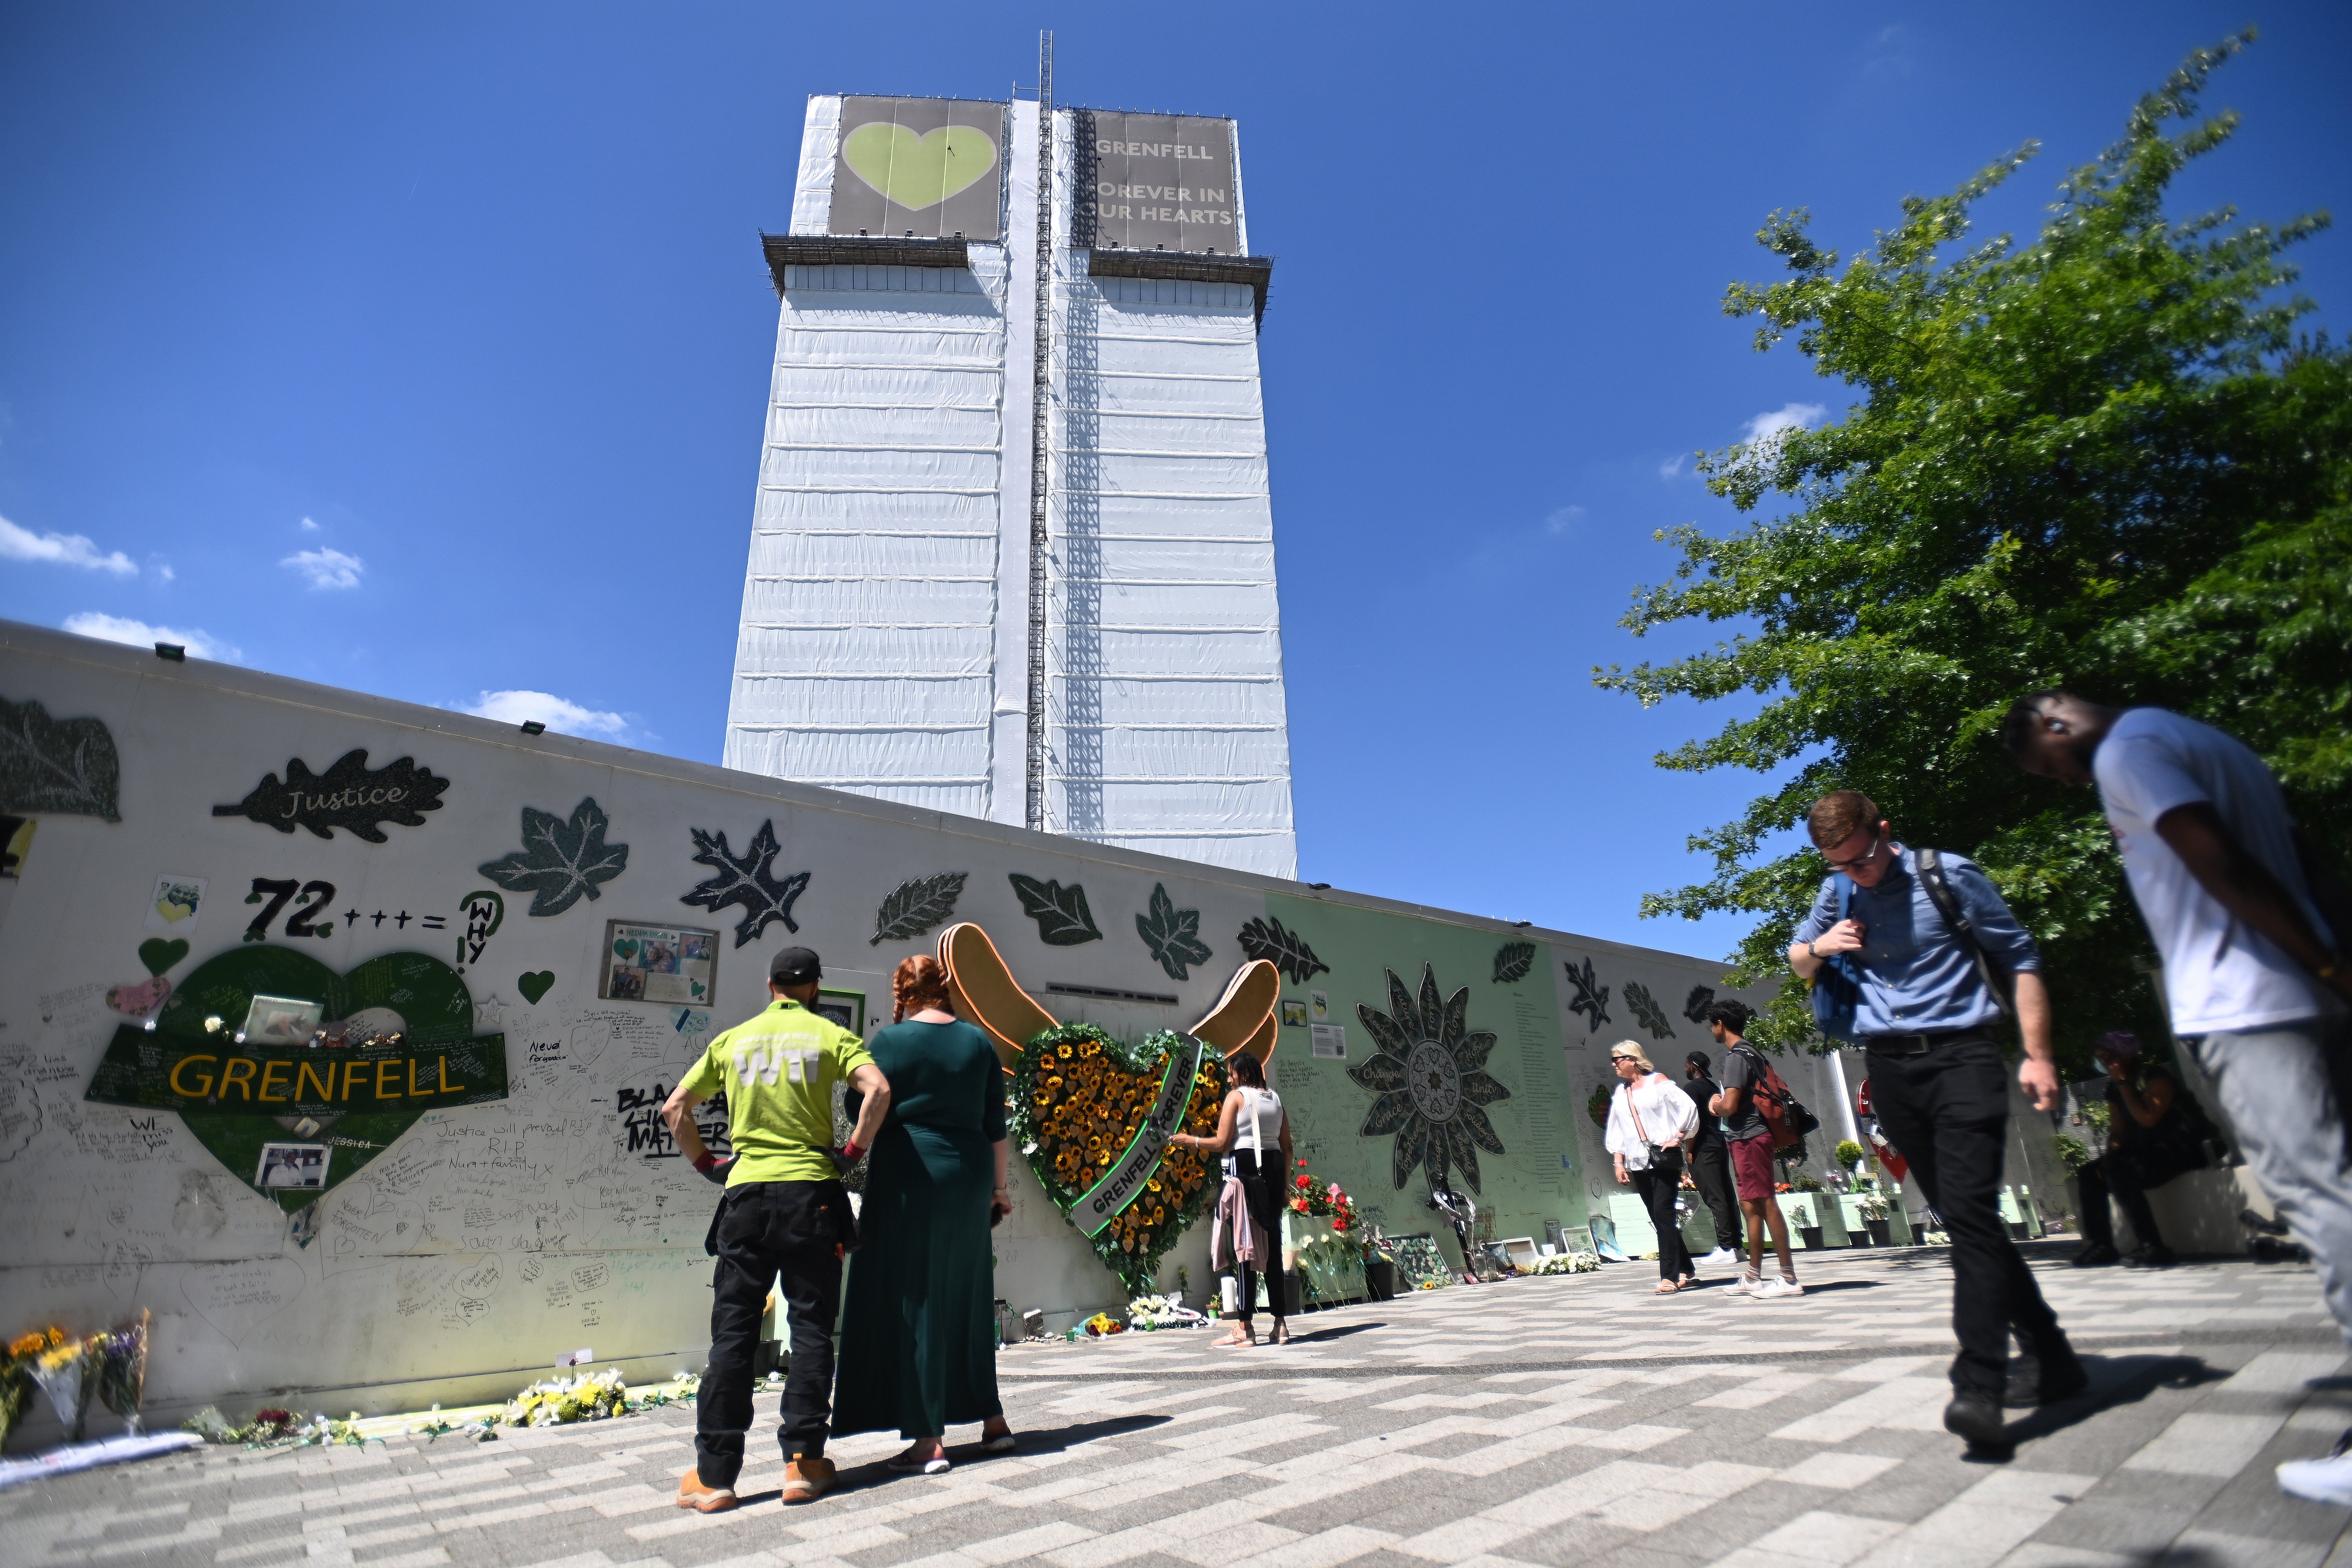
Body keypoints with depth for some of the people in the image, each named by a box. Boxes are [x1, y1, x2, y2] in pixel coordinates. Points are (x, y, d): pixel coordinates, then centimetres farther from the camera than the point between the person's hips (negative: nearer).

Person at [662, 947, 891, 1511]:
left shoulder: (732, 1040, 10)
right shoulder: (830, 1035, 0)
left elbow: (675, 1108, 11)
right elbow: (878, 1089, -15)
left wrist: (706, 1163, 16)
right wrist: (854, 1150, -5)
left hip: (746, 1193, 2)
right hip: (812, 1192, -2)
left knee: (732, 1333, 8)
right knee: (811, 1329, 7)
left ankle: (714, 1474, 10)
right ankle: (803, 1463, 10)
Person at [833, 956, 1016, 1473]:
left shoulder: (890, 1041, -7)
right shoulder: (978, 1042, 5)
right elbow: (996, 1125, 8)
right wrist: (997, 1187, 16)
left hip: (908, 1176, -5)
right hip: (969, 1179, 5)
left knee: (912, 1301, 4)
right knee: (967, 1299, 17)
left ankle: (928, 1441, 6)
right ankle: (993, 1420, 25)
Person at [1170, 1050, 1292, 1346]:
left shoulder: (1236, 1096, -3)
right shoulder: (1275, 1098, 15)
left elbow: (1222, 1143, -11)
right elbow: (1287, 1146, 14)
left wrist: (1190, 1140, 2)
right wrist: (1283, 1184, 20)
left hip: (1244, 1168, -6)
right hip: (1273, 1170, 6)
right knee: (1272, 1245, 10)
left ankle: (1245, 1327, -4)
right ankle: (1280, 1324, 12)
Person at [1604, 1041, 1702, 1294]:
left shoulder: (1657, 1081, 1)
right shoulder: (1620, 1092, 16)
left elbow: (1688, 1108, -7)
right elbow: (1616, 1131, 17)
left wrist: (1679, 1139, -8)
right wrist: (1619, 1162, 10)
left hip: (1664, 1157, -6)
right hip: (1638, 1162, 6)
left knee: (1663, 1213, -13)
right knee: (1659, 1218, 6)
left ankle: (1669, 1276, -12)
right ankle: (1686, 1271, 16)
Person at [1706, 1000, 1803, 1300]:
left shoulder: (1736, 1056, -15)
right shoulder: (1750, 1053, 16)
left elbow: (1729, 1106, -20)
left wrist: (1715, 1104, 1)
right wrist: (1720, 1099, 11)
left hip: (1748, 1138, -10)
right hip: (1749, 1137, 10)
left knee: (1766, 1203, -7)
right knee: (1750, 1206, 13)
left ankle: (1789, 1278, -5)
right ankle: (1753, 1277, 20)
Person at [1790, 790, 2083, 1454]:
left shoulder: (1949, 876, -5)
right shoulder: (1837, 894, 8)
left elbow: (2019, 957, 0)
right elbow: (1798, 958, 23)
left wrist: (2038, 1055, -6)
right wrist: (1820, 946, -2)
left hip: (1961, 1056, -5)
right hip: (1890, 1069, 5)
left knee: (1969, 1213, -16)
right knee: (1963, 1219, 11)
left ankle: (1979, 1390, -17)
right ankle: (2049, 1357, 25)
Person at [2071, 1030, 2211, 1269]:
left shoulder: (2156, 1076, -13)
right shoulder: (2114, 1088, 10)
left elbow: (2148, 1119, -26)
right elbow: (2118, 1131, 12)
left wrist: (2123, 1083, -21)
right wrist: (2109, 1156, -6)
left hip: (2183, 1151, -9)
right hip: (2146, 1153, 9)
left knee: (2118, 1170, -30)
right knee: (2090, 1173, -1)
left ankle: (2152, 1247, -27)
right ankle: (2100, 1245, -2)